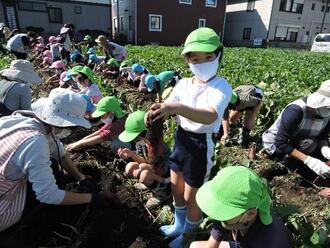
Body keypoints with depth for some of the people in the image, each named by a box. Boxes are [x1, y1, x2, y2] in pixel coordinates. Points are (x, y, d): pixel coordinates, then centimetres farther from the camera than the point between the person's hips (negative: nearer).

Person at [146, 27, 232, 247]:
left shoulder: (221, 86, -19)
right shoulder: (183, 84, -1)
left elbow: (210, 115, -38)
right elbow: (168, 108, -8)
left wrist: (177, 107, -53)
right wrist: (157, 111, -32)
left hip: (200, 146, -6)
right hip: (180, 139, 6)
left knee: (191, 197, 12)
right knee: (176, 188, 23)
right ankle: (179, 225, 51)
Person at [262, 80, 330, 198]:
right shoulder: (296, 111, -34)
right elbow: (281, 143, -32)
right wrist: (308, 160, -39)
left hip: (297, 142, 7)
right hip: (275, 145, -6)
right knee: (309, 143, -30)